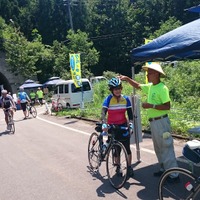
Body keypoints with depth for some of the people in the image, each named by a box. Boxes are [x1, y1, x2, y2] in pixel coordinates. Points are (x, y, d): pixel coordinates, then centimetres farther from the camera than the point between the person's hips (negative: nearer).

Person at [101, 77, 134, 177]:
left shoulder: (125, 99, -2)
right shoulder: (109, 99, -11)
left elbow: (130, 113, 0)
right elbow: (103, 112, -20)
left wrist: (131, 123, -16)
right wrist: (104, 124, -34)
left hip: (123, 126, 1)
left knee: (127, 147, 1)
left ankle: (129, 167, 16)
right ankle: (118, 167, 25)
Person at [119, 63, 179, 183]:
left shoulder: (162, 88, -16)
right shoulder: (150, 87, 10)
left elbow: (167, 106, -21)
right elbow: (138, 86, 26)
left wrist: (151, 106, -23)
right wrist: (127, 79, 16)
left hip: (161, 121, -9)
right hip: (153, 122, 9)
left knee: (166, 148, -5)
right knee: (158, 148, 17)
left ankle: (174, 175, 1)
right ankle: (164, 169, 29)